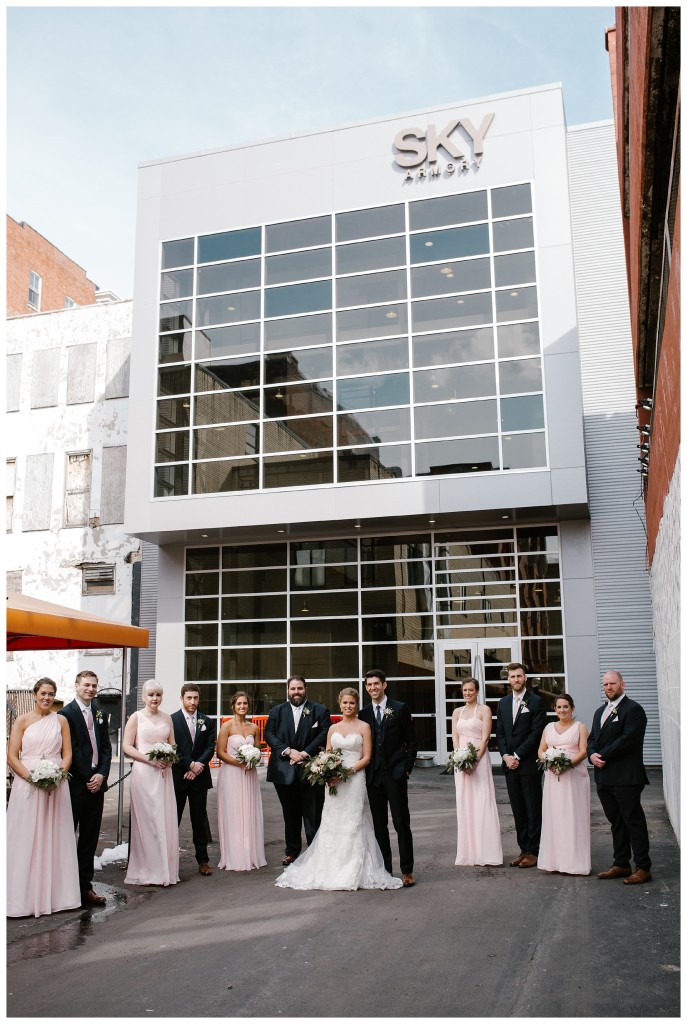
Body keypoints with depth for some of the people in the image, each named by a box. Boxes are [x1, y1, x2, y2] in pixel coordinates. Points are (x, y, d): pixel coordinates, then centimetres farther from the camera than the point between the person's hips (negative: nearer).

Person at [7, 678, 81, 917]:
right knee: (26, 840, -1)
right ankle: (24, 897, 8)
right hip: (27, 785, -2)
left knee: (54, 839, 6)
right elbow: (11, 756, -3)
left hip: (55, 786, 2)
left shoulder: (61, 721, 9)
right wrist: (31, 777, -15)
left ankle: (54, 894, 15)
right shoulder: (22, 721, 2)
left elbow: (67, 754, 7)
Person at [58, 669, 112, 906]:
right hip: (75, 783, -6)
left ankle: (85, 886, 16)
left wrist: (101, 774, -4)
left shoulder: (100, 714, 12)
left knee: (90, 838, 10)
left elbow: (106, 747, 11)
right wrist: (87, 779, -10)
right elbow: (69, 749, -11)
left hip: (96, 783, 6)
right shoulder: (66, 713, -7)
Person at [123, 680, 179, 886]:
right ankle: (147, 871, 4)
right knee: (146, 820, -4)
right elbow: (127, 747, -4)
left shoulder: (167, 718, 13)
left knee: (166, 820, 4)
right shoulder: (136, 717, 0)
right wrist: (149, 758, -15)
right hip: (143, 774, -4)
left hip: (163, 774, 4)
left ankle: (164, 869, 13)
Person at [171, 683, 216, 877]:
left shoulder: (207, 722, 9)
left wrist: (199, 765, -12)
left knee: (200, 820, 7)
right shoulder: (172, 720, -2)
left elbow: (210, 747, 3)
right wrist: (190, 765, -13)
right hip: (177, 777, -2)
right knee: (173, 819, 3)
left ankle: (203, 860, 13)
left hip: (199, 777, 3)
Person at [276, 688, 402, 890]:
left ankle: (353, 873, 2)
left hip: (354, 780, -4)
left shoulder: (363, 727, 2)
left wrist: (350, 770, -16)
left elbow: (366, 757, -3)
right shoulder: (333, 728, 14)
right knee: (331, 824, 4)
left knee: (353, 825, -4)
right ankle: (330, 869, 10)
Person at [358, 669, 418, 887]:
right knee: (379, 824, 8)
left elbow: (411, 741, 1)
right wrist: (364, 771, 2)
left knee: (401, 822, -2)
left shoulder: (400, 709, -1)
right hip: (373, 776, 4)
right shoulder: (364, 713, 9)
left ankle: (407, 871, 6)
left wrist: (407, 768, -5)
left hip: (395, 773, -3)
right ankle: (385, 869, 16)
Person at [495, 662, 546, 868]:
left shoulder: (536, 702, -5)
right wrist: (506, 756, -4)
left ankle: (533, 851, 8)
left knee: (533, 809, 2)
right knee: (518, 809, 9)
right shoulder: (503, 703, 11)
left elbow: (536, 733, -11)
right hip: (510, 764, 5)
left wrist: (517, 756, -13)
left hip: (529, 764, -5)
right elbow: (500, 733, 11)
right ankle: (524, 849, 15)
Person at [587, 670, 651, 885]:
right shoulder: (600, 711, 18)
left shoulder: (633, 709, -9)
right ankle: (621, 864, 21)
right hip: (604, 777, 8)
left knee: (634, 821, -1)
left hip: (626, 778, -8)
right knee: (616, 822, 14)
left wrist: (603, 756, -15)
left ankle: (643, 867, 6)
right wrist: (592, 754, -6)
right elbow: (592, 738, 16)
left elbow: (627, 738, -18)